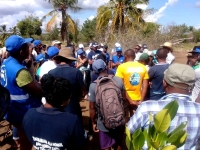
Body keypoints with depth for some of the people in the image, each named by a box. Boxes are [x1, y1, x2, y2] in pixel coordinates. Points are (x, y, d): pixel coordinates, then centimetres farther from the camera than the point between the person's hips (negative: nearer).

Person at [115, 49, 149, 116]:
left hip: (125, 99, -3)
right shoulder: (143, 67, 3)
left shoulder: (121, 67, -8)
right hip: (138, 99, 3)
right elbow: (145, 86, -2)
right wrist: (141, 100, -2)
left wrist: (130, 100, -13)